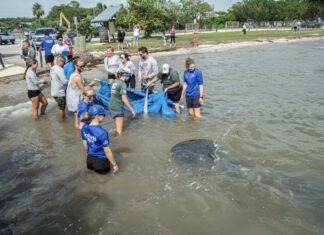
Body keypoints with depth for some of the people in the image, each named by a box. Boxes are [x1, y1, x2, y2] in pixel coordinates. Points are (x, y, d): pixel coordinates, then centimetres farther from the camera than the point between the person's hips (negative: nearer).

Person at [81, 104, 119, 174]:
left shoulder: (84, 128, -9)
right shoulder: (102, 132, -30)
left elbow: (85, 144, 6)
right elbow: (107, 151, -22)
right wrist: (114, 165, -9)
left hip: (90, 158, 6)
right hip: (101, 160, -6)